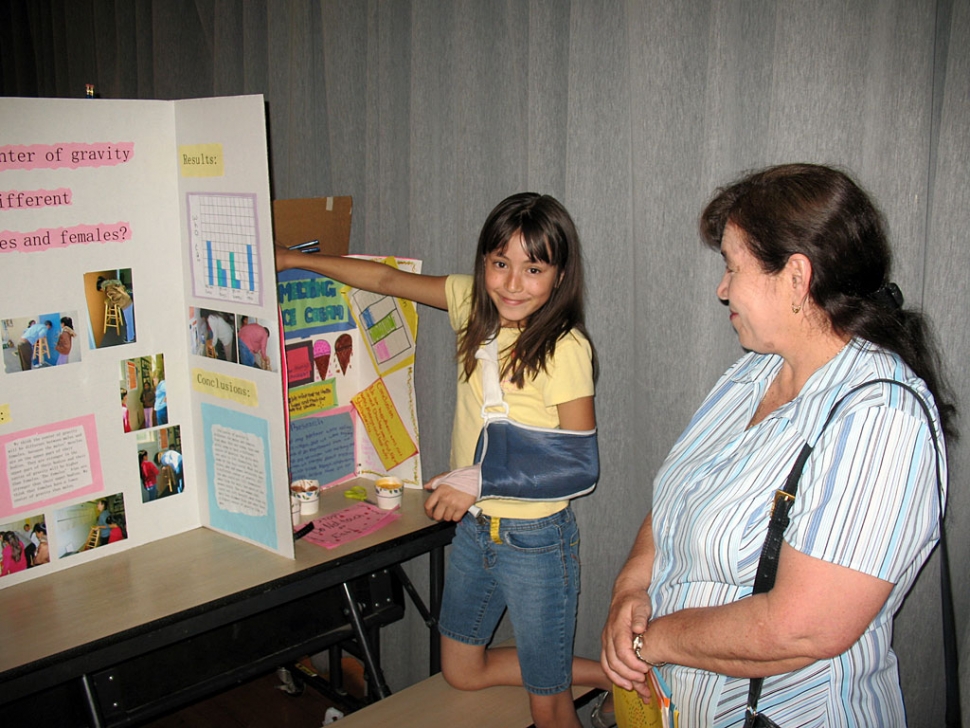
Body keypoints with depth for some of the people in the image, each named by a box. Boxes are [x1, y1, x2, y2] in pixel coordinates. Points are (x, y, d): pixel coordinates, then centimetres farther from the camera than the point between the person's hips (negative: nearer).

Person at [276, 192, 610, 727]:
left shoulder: (564, 348, -21)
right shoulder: (474, 303, -2)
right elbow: (390, 280, 9)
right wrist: (296, 260, 13)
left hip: (535, 539, -7)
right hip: (474, 528, 7)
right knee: (461, 672, 22)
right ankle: (604, 674, 33)